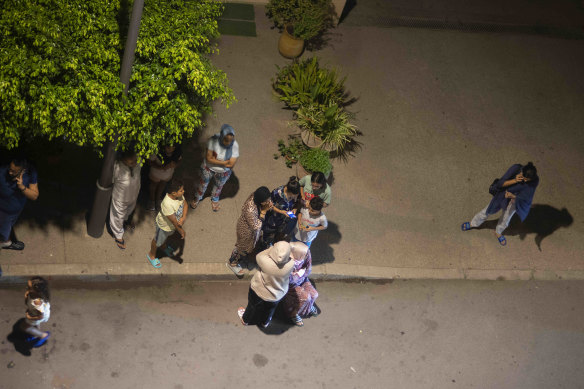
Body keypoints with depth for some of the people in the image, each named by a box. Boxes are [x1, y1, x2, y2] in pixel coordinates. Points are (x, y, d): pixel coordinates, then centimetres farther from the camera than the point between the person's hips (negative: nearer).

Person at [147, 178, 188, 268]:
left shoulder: (179, 195, -25)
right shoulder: (167, 204, -46)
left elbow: (185, 204, -7)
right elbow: (174, 221, -35)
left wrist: (183, 217, -24)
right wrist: (181, 231, -22)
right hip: (164, 226, -6)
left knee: (168, 235, 37)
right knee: (158, 241, 24)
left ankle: (164, 246, 69)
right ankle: (152, 255, 53)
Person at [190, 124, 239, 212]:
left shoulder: (235, 146, -31)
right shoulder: (213, 140, -34)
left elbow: (231, 164, -28)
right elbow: (209, 158, -29)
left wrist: (215, 160, -24)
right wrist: (224, 162, -30)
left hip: (223, 172, 1)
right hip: (208, 168, -1)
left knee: (218, 186, 29)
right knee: (203, 183, 28)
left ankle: (215, 199, 62)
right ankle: (197, 197, 59)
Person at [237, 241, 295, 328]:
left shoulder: (264, 261, -41)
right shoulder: (291, 265, -36)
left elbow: (259, 256, -16)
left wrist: (272, 248, -13)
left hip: (259, 291, -1)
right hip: (277, 296, 1)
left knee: (253, 305, 32)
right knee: (270, 309, 34)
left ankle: (245, 320, 60)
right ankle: (265, 322, 62)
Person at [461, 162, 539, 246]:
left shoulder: (535, 180, -31)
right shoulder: (516, 168, -34)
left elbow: (526, 196, -25)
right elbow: (500, 183, -29)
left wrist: (512, 196, -44)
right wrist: (514, 180, -46)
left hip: (516, 199, 1)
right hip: (504, 192, -1)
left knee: (506, 218, 18)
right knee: (489, 210, 17)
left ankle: (498, 232, 51)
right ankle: (473, 223, 45)